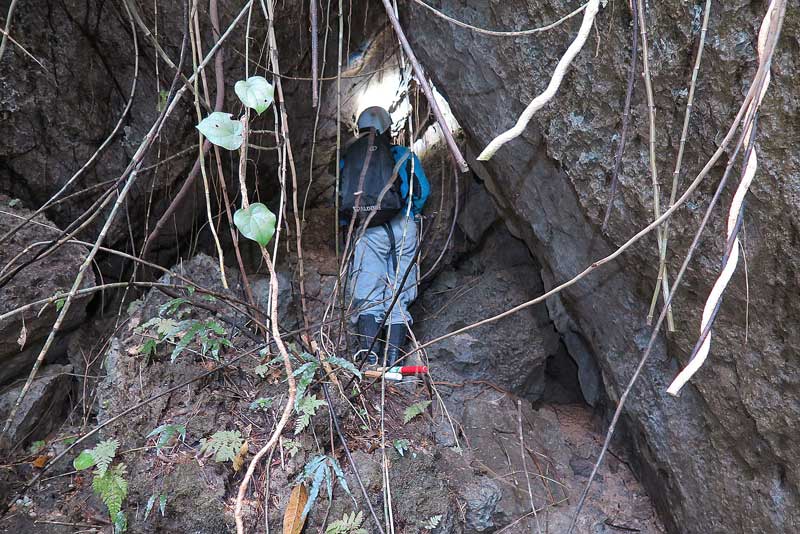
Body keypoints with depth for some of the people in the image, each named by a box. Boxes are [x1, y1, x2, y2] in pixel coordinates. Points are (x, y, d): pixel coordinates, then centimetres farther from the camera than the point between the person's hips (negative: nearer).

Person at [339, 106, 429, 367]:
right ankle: (392, 361, 4)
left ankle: (369, 357, -10)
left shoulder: (346, 158, 13)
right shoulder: (403, 155, 10)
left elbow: (339, 197, 10)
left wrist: (350, 224, 22)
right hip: (402, 229, 0)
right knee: (398, 297, 5)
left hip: (367, 233, 0)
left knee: (367, 296, 2)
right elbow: (422, 191, 7)